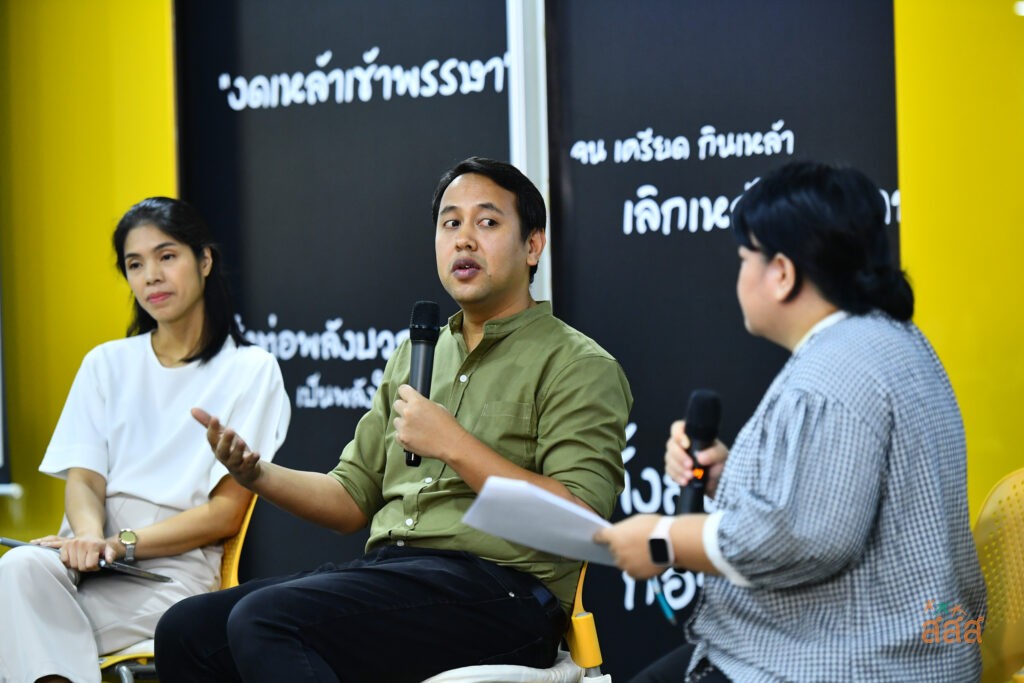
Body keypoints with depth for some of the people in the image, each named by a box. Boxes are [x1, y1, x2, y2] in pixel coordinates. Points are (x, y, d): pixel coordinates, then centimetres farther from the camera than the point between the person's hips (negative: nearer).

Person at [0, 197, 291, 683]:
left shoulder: (252, 370, 6)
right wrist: (90, 538, -17)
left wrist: (123, 544, -14)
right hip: (92, 551, 4)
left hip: (173, 565, -4)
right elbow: (83, 480, 8)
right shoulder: (106, 364, 20)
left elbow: (226, 514, 0)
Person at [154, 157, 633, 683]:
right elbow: (353, 497, 22)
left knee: (265, 621, -27)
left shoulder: (578, 366, 1)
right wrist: (258, 474, 3)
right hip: (386, 570, 7)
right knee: (186, 630, -10)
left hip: (500, 588, -7)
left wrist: (453, 445, -14)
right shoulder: (414, 355, 23)